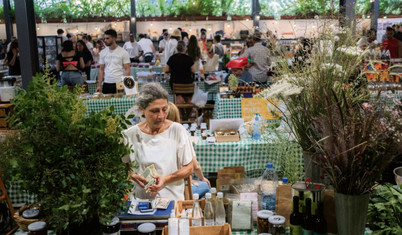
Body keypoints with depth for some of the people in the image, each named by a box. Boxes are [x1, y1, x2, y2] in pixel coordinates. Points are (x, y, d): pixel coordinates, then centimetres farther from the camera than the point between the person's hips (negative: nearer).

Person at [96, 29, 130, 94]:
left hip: (119, 84, -3)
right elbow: (101, 69, 13)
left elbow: (127, 69, -3)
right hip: (106, 84, 3)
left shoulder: (123, 52, -1)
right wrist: (99, 85, 5)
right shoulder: (103, 52, 10)